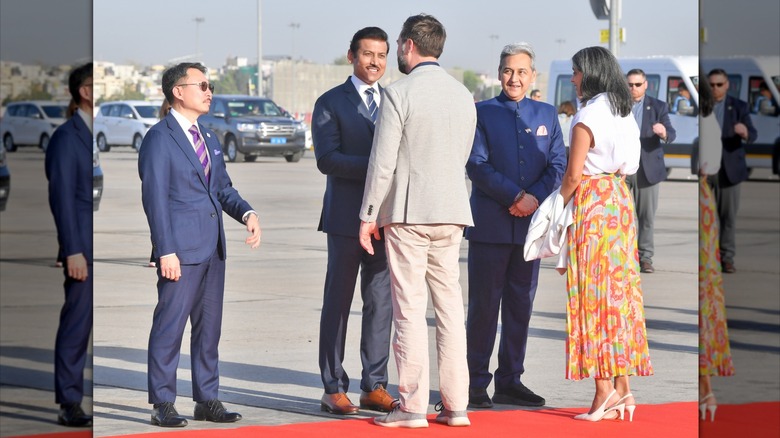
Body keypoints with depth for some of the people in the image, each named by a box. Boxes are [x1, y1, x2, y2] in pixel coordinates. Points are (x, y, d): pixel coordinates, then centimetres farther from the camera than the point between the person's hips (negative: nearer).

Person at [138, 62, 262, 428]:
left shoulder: (209, 138, 18)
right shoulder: (160, 138, -7)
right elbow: (155, 197, -11)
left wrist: (247, 213, -1)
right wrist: (166, 251, -17)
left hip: (212, 248, 8)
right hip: (181, 250, -8)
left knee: (209, 327, 11)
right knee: (170, 327, -5)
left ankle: (207, 400, 17)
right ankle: (163, 404, 0)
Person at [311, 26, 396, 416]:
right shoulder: (331, 103, 1)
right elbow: (327, 159, -11)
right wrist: (375, 166, -21)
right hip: (347, 218, -4)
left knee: (381, 304, 5)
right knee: (338, 304, -1)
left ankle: (374, 387, 10)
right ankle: (334, 389, 3)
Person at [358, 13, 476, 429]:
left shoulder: (399, 94, -10)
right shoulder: (463, 95, 10)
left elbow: (383, 162, -11)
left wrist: (369, 216, -4)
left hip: (407, 212, -6)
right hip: (453, 213, 6)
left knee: (410, 309, -3)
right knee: (450, 305, 8)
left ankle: (413, 407, -2)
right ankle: (455, 405, 9)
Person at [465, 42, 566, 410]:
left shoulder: (547, 114, 12)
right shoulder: (481, 113, 1)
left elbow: (558, 166, 5)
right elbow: (477, 165, -8)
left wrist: (534, 197, -12)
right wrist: (514, 197, -15)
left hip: (530, 223, 4)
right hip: (490, 224, -4)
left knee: (521, 303, 7)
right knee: (483, 304, -2)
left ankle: (510, 382, 13)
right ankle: (476, 383, 3)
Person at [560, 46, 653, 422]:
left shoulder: (588, 116, -13)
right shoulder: (625, 113, 12)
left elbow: (573, 173, -14)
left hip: (591, 200, -8)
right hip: (620, 199, 8)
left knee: (594, 292, -5)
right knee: (619, 291, 8)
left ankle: (604, 390, -7)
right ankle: (623, 387, 9)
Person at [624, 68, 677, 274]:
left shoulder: (658, 107, 5)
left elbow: (671, 134, -5)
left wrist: (664, 133, -28)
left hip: (648, 168, 0)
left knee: (647, 215, 2)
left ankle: (645, 257, 7)